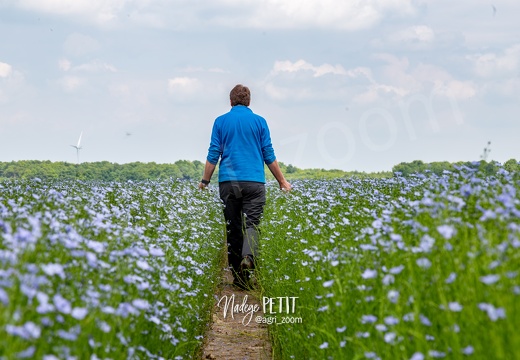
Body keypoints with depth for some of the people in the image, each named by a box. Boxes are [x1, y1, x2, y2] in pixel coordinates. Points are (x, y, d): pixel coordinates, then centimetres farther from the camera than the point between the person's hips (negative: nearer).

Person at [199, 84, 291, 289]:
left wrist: (205, 181, 14)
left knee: (233, 228, 6)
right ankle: (248, 258, -33)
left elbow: (213, 155, 3)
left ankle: (237, 276, 6)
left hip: (228, 182, 1)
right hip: (254, 182, -1)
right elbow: (269, 155, 5)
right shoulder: (259, 121, 6)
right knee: (251, 224, -4)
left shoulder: (221, 122, 7)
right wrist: (282, 181, 14)